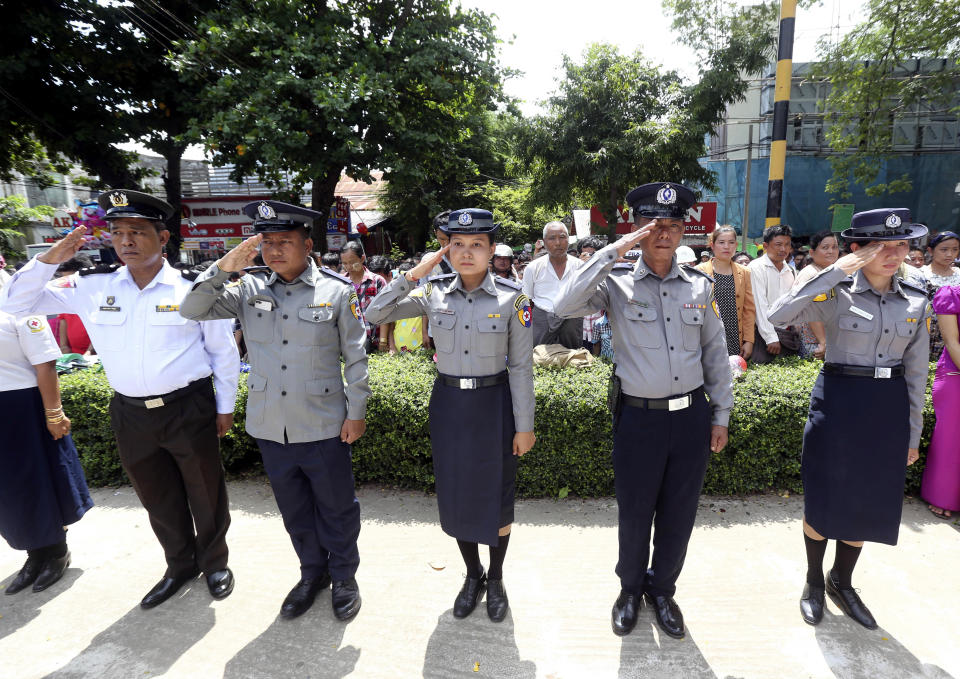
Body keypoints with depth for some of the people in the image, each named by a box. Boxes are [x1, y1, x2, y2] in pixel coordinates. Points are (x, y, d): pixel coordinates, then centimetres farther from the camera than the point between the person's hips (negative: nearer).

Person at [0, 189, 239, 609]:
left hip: (190, 409, -3)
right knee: (158, 500, 20)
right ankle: (180, 566, 42)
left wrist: (225, 407, 1)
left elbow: (224, 351, -2)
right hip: (130, 414, 4)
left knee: (206, 494, 12)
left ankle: (214, 562, 37)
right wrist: (50, 259, -10)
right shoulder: (92, 287, 0)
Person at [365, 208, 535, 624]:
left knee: (496, 495, 12)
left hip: (494, 404, -2)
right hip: (448, 403, 3)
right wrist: (413, 275, -14)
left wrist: (524, 426, -5)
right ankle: (472, 575, 40)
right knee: (456, 494, 15)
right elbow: (375, 314, -5)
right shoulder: (435, 293, -4)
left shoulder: (512, 297, -11)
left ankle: (495, 578, 37)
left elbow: (521, 366, -7)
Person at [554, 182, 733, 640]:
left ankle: (662, 590, 41)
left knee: (679, 514, 16)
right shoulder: (617, 282, -5)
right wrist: (614, 251, -22)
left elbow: (716, 354, 10)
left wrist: (721, 414, 10)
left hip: (692, 415, 3)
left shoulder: (699, 285, 5)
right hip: (638, 417, -3)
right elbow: (566, 306, -24)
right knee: (634, 513, 12)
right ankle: (630, 589, 40)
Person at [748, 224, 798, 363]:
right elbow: (760, 306, -12)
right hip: (766, 334, -7)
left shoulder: (791, 271, 16)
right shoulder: (757, 267, -6)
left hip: (790, 334, 7)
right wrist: (771, 338, -16)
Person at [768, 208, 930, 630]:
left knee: (869, 504, 14)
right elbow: (777, 316, -28)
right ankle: (814, 581, 32)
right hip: (838, 402, -4)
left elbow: (916, 372, 9)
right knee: (824, 500, 8)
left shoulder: (916, 302, 4)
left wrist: (913, 434, 11)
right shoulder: (836, 294, -9)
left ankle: (842, 583, 38)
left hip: (889, 408, 4)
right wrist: (834, 272, -26)